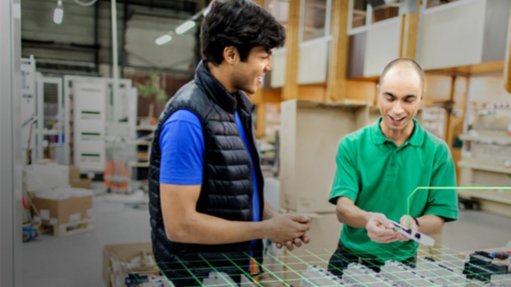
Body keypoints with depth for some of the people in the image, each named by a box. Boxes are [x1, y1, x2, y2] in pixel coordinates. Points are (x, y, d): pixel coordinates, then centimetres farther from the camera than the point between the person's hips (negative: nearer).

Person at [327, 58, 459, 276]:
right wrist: (367, 219, -35)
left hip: (401, 263, 0)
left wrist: (414, 224, -28)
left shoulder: (437, 151, -6)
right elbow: (343, 209, -13)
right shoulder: (352, 145, -7)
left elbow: (437, 219, -6)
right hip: (349, 258, 0)